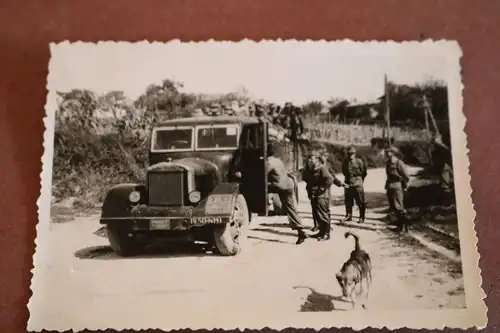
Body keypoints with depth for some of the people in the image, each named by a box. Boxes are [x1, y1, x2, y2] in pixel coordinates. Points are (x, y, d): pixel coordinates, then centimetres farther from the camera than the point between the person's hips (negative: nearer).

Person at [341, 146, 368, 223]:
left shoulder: (359, 161, -7)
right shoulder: (345, 161, 6)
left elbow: (364, 173, 1)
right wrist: (348, 177, 12)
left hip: (357, 184, -4)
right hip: (348, 184, 4)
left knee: (360, 202, 1)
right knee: (348, 202, 11)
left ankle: (361, 218, 10)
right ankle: (348, 216, 24)